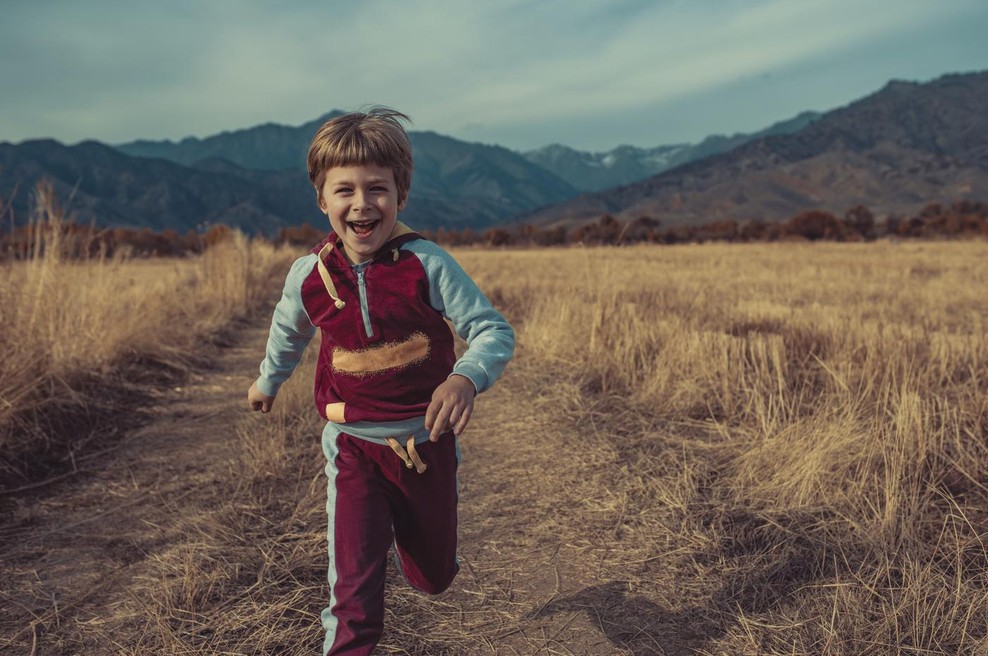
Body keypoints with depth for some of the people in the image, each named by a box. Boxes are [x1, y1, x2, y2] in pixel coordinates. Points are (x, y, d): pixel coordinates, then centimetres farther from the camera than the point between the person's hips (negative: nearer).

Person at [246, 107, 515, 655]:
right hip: (352, 445, 1)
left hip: (425, 441, 0)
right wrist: (268, 381, 32)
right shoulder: (309, 274, -7)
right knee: (353, 578, -8)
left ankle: (404, 531, 57)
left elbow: (494, 330, -17)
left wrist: (466, 378, -38)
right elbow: (288, 330, 15)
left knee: (433, 574, 22)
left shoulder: (427, 265, -17)